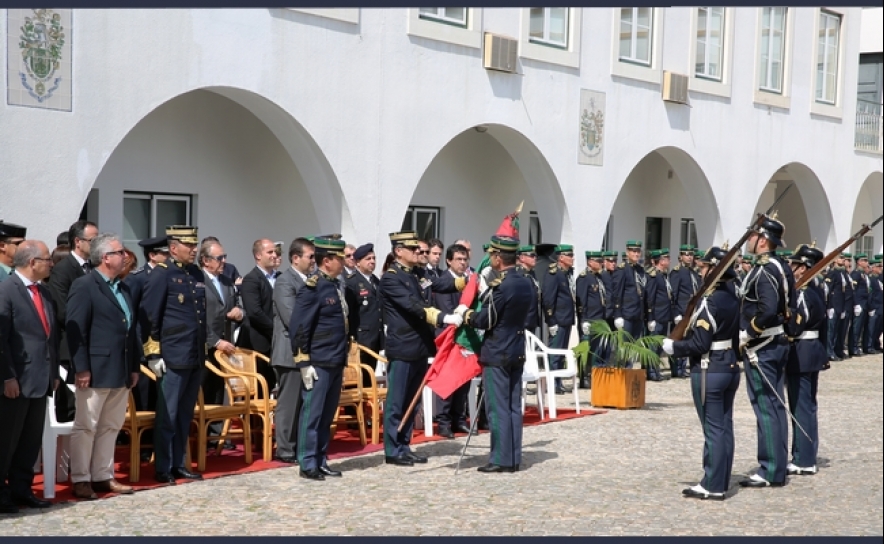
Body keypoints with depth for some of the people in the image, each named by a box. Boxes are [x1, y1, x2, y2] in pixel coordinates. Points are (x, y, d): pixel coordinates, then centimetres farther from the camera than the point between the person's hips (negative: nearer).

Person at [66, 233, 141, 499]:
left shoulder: (123, 288, 16)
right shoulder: (84, 285, -8)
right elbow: (75, 329, -14)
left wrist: (135, 366, 13)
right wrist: (81, 368, -18)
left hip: (120, 371, 8)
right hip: (96, 369, -8)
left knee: (110, 427, 12)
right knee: (86, 426, 0)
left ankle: (103, 476, 20)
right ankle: (81, 479, 6)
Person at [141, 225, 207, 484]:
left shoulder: (197, 274, 13)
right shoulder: (161, 275, -7)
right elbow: (150, 316, -9)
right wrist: (154, 354, -12)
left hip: (196, 357, 7)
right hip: (173, 357, -7)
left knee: (185, 415, 13)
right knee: (167, 415, 0)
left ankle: (180, 464, 21)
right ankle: (163, 469, 7)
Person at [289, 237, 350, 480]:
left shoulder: (337, 286, 13)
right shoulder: (312, 288, -12)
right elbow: (298, 328, -14)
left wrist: (343, 357, 17)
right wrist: (304, 362, -16)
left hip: (337, 362, 8)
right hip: (319, 363, -8)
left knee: (327, 415, 13)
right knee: (312, 413, -1)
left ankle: (321, 461, 20)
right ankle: (308, 464, 5)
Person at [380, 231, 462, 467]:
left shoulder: (415, 276, 17)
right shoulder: (391, 277, -10)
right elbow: (412, 305, -23)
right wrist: (443, 317, -31)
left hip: (419, 347, 8)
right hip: (402, 349, -8)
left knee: (411, 401, 12)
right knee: (396, 401, -2)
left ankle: (404, 446, 18)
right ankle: (392, 450, 3)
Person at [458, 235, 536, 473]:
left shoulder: (500, 286, -19)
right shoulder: (526, 283, 6)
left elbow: (484, 320, -16)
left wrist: (465, 313, 2)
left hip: (496, 354, -8)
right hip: (517, 352, 8)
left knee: (498, 408, -3)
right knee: (514, 407, 10)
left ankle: (500, 460, -1)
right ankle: (514, 458, 14)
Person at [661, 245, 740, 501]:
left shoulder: (709, 301, -19)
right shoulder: (733, 298, 7)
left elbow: (700, 344, -22)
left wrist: (673, 347, -8)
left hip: (709, 371, -9)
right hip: (731, 367, 9)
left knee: (713, 429, -3)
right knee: (725, 427, 12)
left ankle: (713, 486, 3)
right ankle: (721, 482, 19)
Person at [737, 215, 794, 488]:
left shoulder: (764, 270, -18)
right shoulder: (781, 267, 12)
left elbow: (768, 309, -29)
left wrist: (746, 334, -19)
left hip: (761, 347, -10)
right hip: (778, 343, 10)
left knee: (766, 407, -5)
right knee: (775, 406, 13)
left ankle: (770, 471, -1)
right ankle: (777, 467, 20)